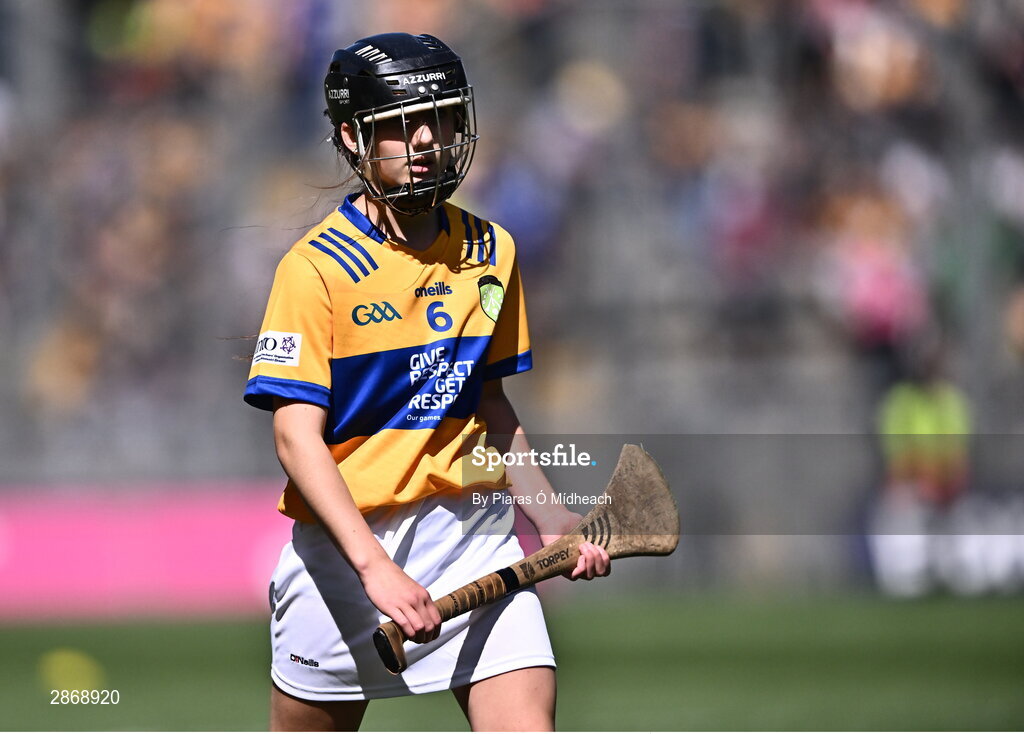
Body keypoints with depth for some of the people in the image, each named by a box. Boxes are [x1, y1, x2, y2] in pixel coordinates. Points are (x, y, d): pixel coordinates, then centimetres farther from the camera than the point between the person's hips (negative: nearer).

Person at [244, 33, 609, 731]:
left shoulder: (491, 251, 7)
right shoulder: (318, 266, -10)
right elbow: (297, 435, -17)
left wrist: (553, 518, 11)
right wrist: (376, 568, -29)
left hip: (474, 530, 3)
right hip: (344, 540, -3)